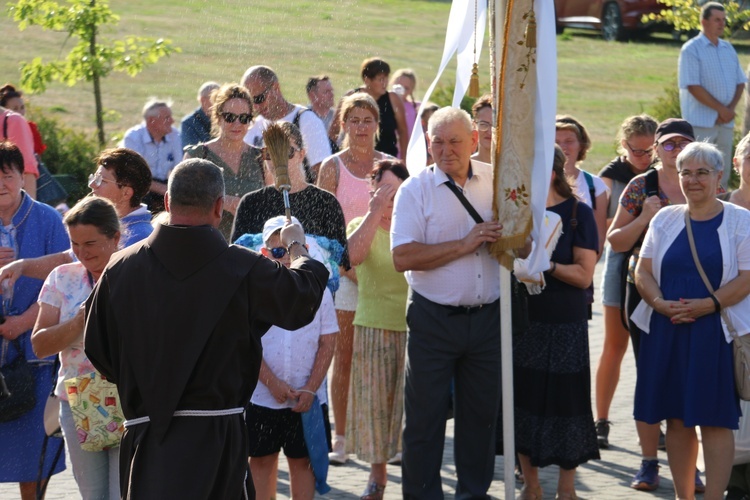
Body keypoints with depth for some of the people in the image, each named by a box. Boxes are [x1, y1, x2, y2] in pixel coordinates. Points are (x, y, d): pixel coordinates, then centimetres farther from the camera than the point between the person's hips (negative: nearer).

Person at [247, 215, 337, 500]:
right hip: (263, 396, 0)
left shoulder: (318, 291, 1)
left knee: (303, 460, 6)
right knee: (261, 459, 7)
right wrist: (272, 383, -13)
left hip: (308, 398, 1)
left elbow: (327, 343, 1)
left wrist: (311, 388, -8)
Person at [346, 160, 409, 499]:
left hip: (413, 326, 0)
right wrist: (376, 211, -23)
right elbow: (354, 255, -20)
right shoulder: (363, 225, 3)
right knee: (375, 401, 6)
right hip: (373, 326, 0)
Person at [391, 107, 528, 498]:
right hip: (433, 318, -3)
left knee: (482, 412, 12)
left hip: (487, 316, 3)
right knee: (425, 415, 3)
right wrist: (464, 245, -19)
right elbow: (403, 257, -16)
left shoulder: (497, 182, 4)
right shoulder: (415, 190, -5)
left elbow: (524, 248, 9)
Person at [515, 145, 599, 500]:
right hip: (521, 319, 4)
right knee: (522, 400, 5)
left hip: (563, 325, -4)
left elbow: (584, 275, -10)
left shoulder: (578, 213, -4)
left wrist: (546, 264, -21)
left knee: (564, 401, -1)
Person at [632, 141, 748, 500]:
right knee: (677, 417, 6)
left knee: (715, 419, -5)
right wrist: (661, 303, -10)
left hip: (715, 332, -4)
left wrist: (708, 304, -18)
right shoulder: (665, 219, 12)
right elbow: (643, 272, 9)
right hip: (666, 332, 4)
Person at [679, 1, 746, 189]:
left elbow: (740, 82, 13)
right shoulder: (691, 49, -6)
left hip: (726, 122, 6)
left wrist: (730, 109, -5)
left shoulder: (728, 49, 13)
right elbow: (693, 86, -14)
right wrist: (721, 109, -15)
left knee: (723, 172, 8)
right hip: (701, 122, -6)